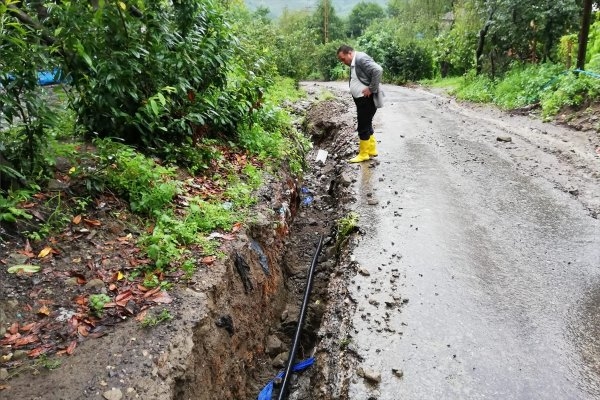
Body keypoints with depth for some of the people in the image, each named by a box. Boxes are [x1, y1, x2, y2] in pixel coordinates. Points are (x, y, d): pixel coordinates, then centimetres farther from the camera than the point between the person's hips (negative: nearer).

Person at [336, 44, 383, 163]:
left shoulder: (361, 58, -17)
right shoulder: (353, 63, 13)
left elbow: (378, 70, -29)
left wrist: (372, 89, -24)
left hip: (367, 100, -10)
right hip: (362, 100, 10)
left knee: (363, 127, -3)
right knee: (366, 125, 17)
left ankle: (364, 154, 8)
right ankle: (372, 150, 28)